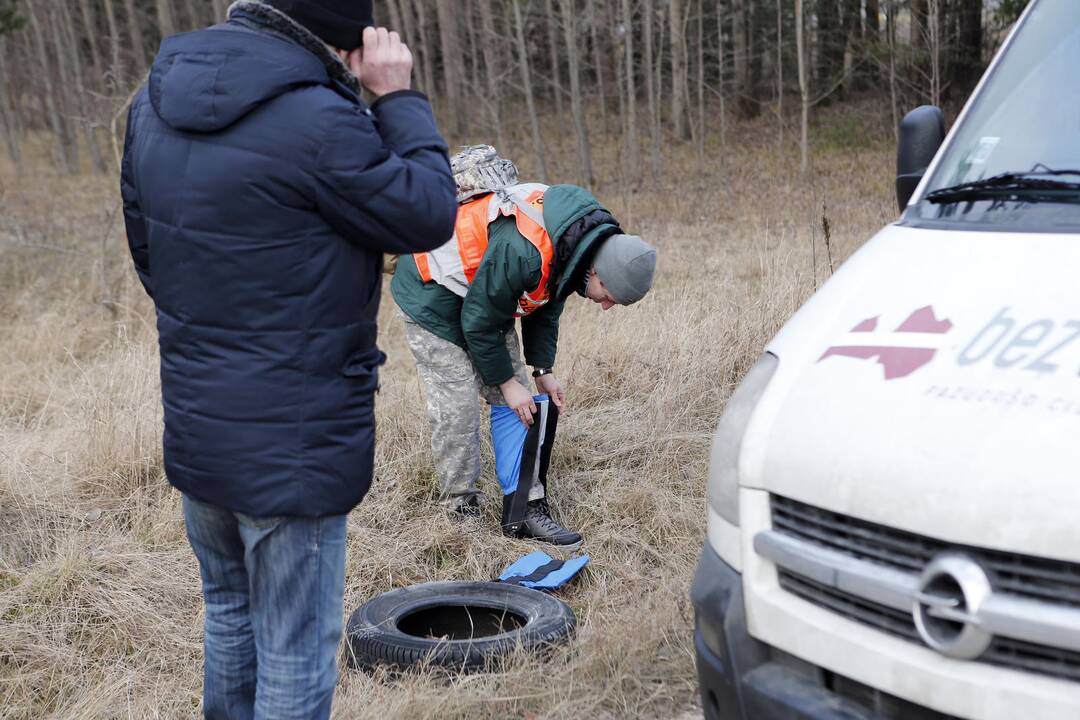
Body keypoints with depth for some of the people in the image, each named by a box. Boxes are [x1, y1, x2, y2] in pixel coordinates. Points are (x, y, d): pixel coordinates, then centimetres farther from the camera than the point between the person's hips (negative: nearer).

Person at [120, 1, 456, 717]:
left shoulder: (156, 101, 1)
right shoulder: (315, 122, -24)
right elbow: (430, 215, -12)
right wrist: (399, 99, -3)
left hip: (193, 427, 8)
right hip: (294, 441, -8)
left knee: (229, 611, 26)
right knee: (296, 651, 7)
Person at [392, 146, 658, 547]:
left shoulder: (581, 235, -11)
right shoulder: (522, 251, -39)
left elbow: (545, 307, 5)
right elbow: (479, 321, -26)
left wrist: (543, 371, 2)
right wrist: (506, 381, -15)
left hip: (484, 293, 8)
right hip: (433, 293, -8)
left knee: (515, 402, 3)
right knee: (458, 406, -10)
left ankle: (527, 508, 5)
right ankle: (461, 511, 4)